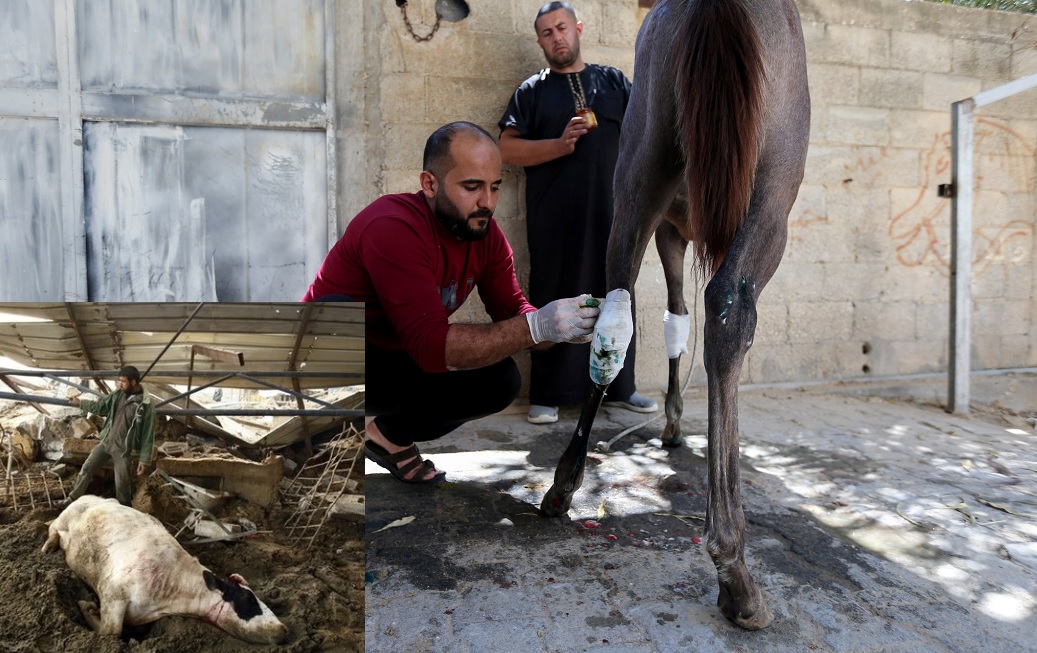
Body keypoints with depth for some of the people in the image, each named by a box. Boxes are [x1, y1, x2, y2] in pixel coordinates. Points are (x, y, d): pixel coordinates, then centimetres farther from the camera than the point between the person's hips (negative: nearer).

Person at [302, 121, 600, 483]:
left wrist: (570, 323, -27)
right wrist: (536, 326, -43)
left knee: (500, 379, -11)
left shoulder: (485, 232, -8)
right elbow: (430, 344, -37)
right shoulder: (393, 228, -31)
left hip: (394, 364, 7)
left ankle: (390, 435, 12)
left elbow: (512, 312, -6)